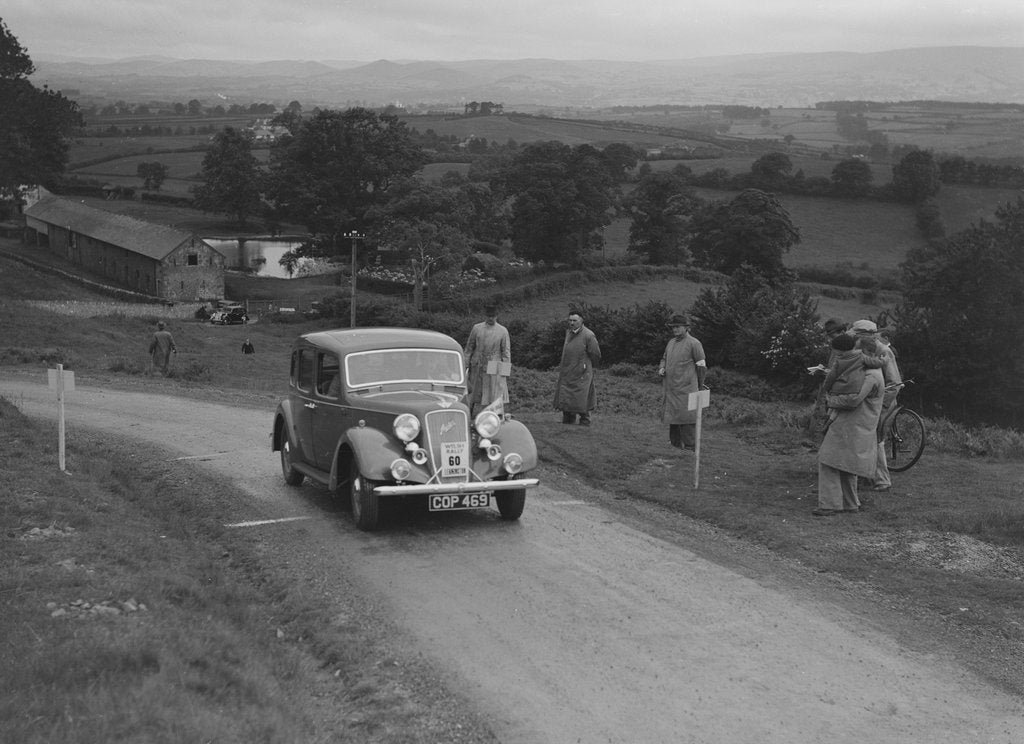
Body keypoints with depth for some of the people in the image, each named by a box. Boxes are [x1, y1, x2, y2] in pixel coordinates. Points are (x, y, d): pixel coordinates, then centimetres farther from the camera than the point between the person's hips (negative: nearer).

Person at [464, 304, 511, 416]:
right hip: (478, 368, 2)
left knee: (496, 400, -6)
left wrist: (505, 374, -3)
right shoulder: (476, 328, 5)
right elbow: (469, 347, 9)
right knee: (476, 396, 7)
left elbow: (506, 353, 1)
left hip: (494, 370, -2)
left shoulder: (503, 331, 1)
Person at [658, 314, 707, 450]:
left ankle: (690, 446, -5)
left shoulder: (694, 344, -6)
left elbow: (701, 366, -3)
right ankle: (675, 444, 20)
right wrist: (661, 368, 6)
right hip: (670, 388, 7)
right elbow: (665, 358, 28)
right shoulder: (671, 342, 15)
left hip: (686, 389, -7)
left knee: (685, 417, -10)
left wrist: (700, 385, 3)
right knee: (672, 417, 11)